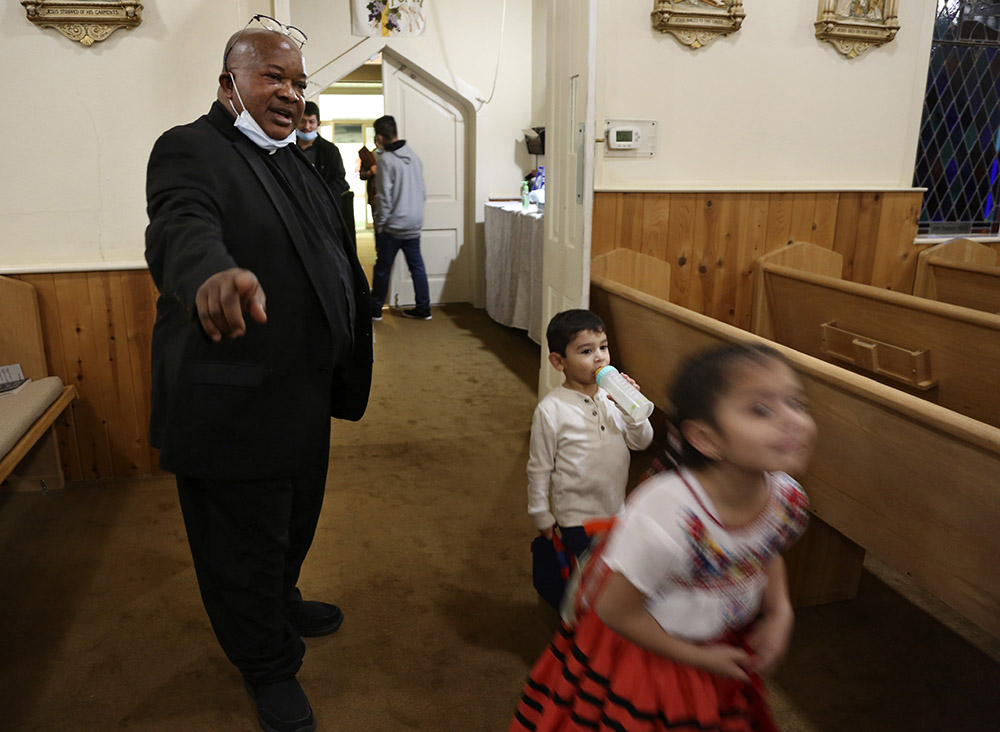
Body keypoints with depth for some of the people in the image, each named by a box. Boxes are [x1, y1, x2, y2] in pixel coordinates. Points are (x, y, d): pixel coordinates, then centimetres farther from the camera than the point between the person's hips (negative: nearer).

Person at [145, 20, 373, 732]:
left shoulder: (296, 160, 14)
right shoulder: (190, 149, -14)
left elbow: (333, 256, 20)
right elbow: (181, 226, -36)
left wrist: (347, 364, 20)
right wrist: (212, 273, -59)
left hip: (303, 395, 9)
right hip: (233, 406, -8)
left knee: (294, 521, 27)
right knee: (244, 545, 11)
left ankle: (283, 604, 54)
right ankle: (269, 667, 34)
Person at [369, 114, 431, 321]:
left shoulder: (386, 160, -14)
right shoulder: (414, 157, 7)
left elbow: (384, 196, -16)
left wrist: (379, 223, -6)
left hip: (393, 226, -6)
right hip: (414, 224, 6)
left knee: (382, 268, 6)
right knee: (417, 265, 11)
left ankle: (375, 310, 17)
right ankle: (423, 308, 14)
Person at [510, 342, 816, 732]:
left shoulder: (788, 499, -20)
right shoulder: (665, 518, -41)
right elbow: (615, 611, -25)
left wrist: (780, 610, -10)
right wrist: (697, 658, -15)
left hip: (724, 648, 6)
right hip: (644, 652, -5)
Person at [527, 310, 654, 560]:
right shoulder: (550, 410, -18)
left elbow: (642, 442, -1)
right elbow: (539, 468, -9)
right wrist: (542, 516, -2)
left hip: (617, 509, 5)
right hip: (576, 517, -5)